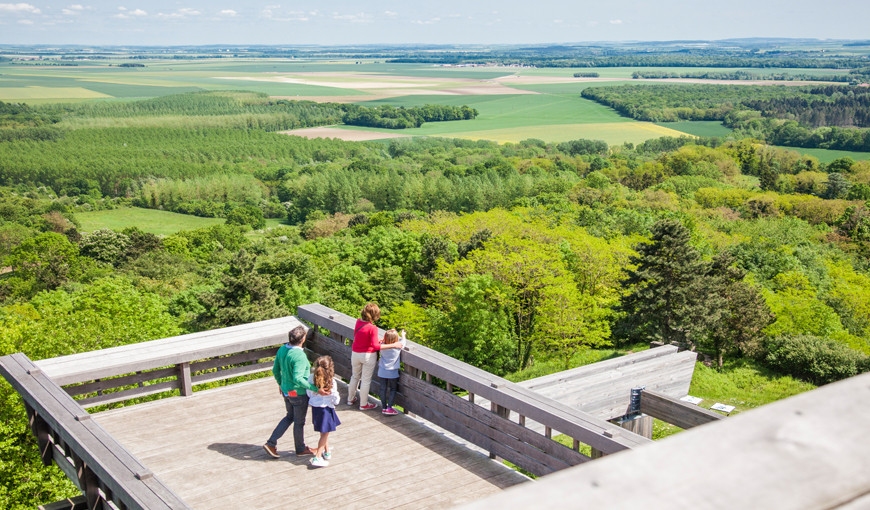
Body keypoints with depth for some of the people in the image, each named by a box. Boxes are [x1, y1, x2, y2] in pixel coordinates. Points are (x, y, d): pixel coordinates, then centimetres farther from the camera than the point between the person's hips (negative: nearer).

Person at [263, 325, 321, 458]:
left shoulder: (282, 349, -4)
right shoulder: (299, 356, -29)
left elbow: (275, 370, 7)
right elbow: (297, 379, -36)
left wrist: (281, 384, 24)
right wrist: (314, 388, -34)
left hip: (286, 390, 8)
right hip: (299, 393, -8)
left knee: (290, 417, 26)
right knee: (299, 422, 13)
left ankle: (271, 443, 20)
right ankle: (300, 448, 34)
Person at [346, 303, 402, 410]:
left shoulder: (358, 322, -7)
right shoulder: (372, 328, -25)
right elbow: (375, 346, -26)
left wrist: (376, 339, 8)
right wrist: (393, 345, -25)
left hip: (355, 353, 6)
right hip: (368, 356, -6)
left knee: (355, 376, 24)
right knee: (366, 380, 9)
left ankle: (350, 399, 39)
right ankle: (363, 404, 21)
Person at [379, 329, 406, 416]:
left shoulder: (382, 346, -11)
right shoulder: (398, 346, -15)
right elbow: (403, 341, 5)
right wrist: (403, 335, 24)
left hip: (382, 372, 2)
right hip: (393, 373, -2)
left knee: (383, 388, 12)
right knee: (393, 389, 10)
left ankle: (384, 407, 19)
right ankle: (389, 408, 3)